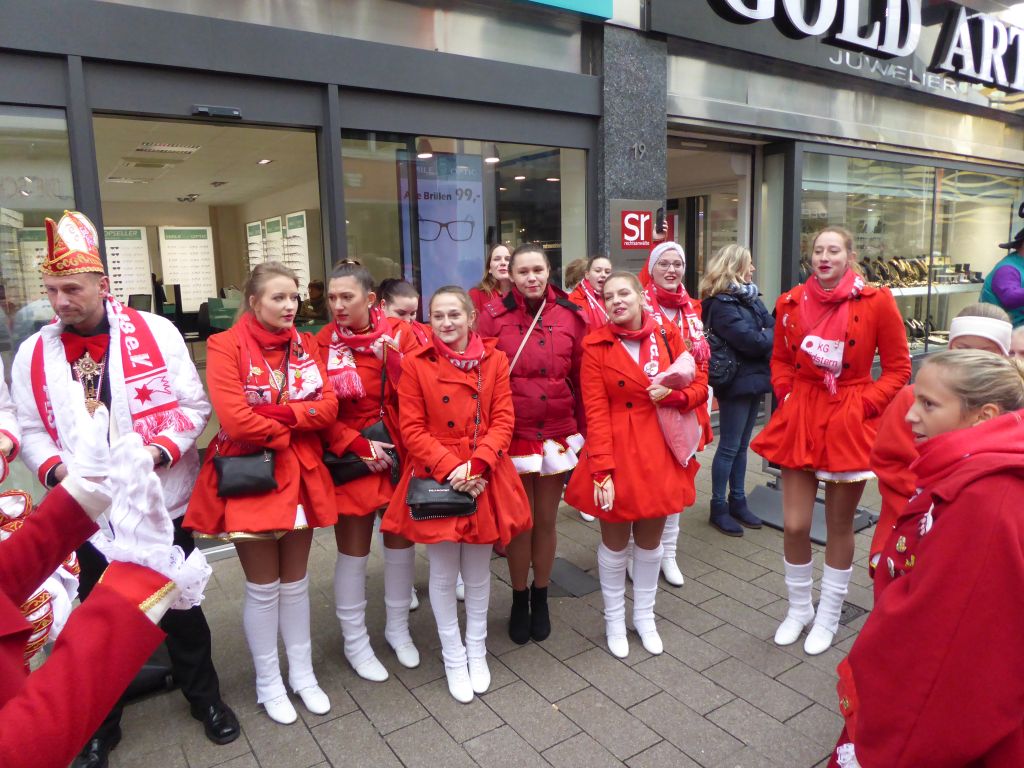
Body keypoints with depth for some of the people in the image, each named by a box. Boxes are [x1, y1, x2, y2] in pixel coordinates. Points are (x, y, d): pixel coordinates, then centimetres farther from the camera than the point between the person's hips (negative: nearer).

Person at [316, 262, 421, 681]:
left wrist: (391, 356, -23)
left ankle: (398, 629, 36)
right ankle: (355, 642, 28)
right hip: (351, 458, -2)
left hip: (400, 454, 2)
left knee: (400, 540, 14)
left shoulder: (400, 335, -4)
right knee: (353, 551, 8)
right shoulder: (323, 344, -6)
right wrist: (359, 445, -15)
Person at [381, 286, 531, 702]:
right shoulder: (416, 363, -5)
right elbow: (412, 430, -7)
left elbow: (503, 421, -2)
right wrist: (451, 467, -17)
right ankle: (453, 657, 30)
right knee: (443, 574, 9)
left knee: (478, 572, 15)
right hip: (435, 480, -1)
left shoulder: (494, 360, 0)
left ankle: (477, 651, 36)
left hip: (485, 480, 2)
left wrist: (478, 464, -16)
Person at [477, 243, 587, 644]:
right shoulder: (494, 316, -5)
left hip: (557, 434, 2)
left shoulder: (570, 316, 0)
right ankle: (519, 600, 31)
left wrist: (583, 430, 6)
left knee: (546, 520, 13)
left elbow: (582, 378, 5)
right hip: (512, 435, -1)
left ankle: (540, 599, 34)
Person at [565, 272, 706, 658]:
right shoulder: (596, 346, -8)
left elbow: (700, 385, 6)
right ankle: (614, 620, 32)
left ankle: (645, 616, 37)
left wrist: (675, 395, -16)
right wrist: (602, 470, -18)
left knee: (651, 540, 16)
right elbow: (596, 412, -13)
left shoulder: (667, 336, 0)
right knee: (615, 542, 11)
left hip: (660, 453, 3)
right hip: (616, 453, -2)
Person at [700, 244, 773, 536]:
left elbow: (772, 327, 6)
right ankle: (718, 507, 12)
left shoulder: (750, 297, 12)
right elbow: (750, 341, -22)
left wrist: (765, 337, -14)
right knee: (729, 447, 0)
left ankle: (737, 501, 26)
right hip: (736, 382, -8)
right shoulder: (721, 305, -15)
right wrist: (771, 336, -4)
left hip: (755, 379, 8)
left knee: (742, 445, 15)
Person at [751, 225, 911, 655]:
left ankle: (828, 616, 32)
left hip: (849, 425, -2)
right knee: (794, 526, 3)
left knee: (840, 526, 11)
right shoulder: (791, 303, 1)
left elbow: (898, 369, -2)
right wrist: (787, 396, -1)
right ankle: (798, 609, 29)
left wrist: (863, 405, -11)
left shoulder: (876, 302, -7)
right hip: (799, 420, 2)